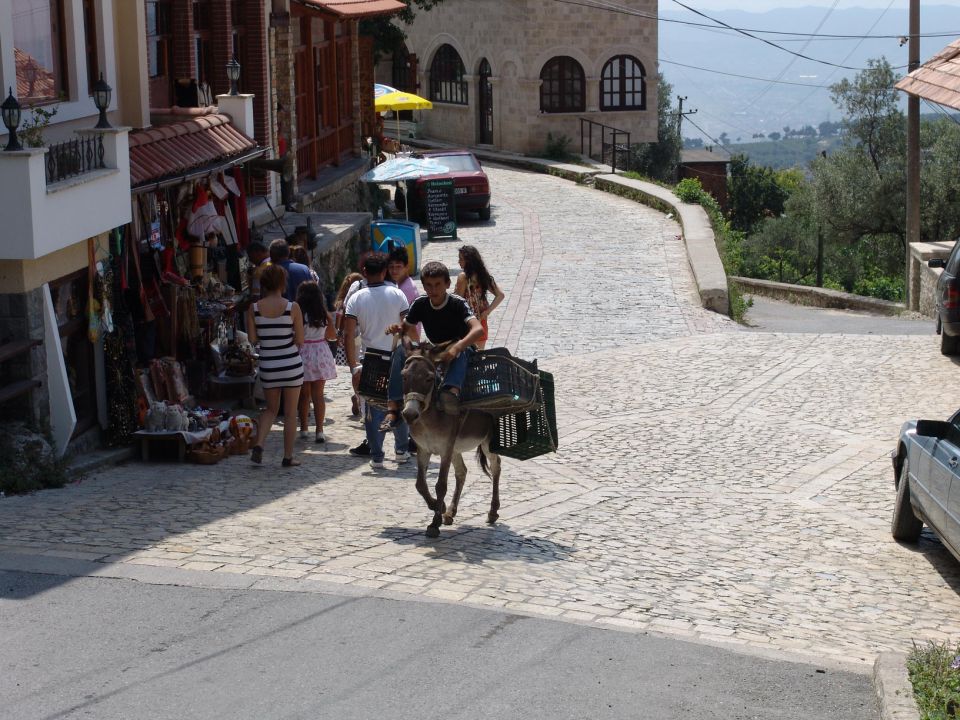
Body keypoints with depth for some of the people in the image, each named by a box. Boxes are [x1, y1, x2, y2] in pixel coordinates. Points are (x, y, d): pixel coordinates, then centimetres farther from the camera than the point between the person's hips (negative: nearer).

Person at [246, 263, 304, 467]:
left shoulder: (254, 308, -5)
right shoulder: (292, 308, -10)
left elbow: (252, 338, -2)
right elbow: (300, 340, -9)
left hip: (267, 366, 2)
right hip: (291, 365, -2)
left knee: (271, 408, 20)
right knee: (290, 412, 10)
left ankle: (259, 445, 0)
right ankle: (288, 456, 13)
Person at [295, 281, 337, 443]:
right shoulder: (325, 315, -3)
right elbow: (332, 336, 8)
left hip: (303, 354, -2)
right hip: (321, 354, 2)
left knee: (304, 394, 11)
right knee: (318, 394, 7)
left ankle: (304, 429, 20)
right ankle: (319, 431, 3)